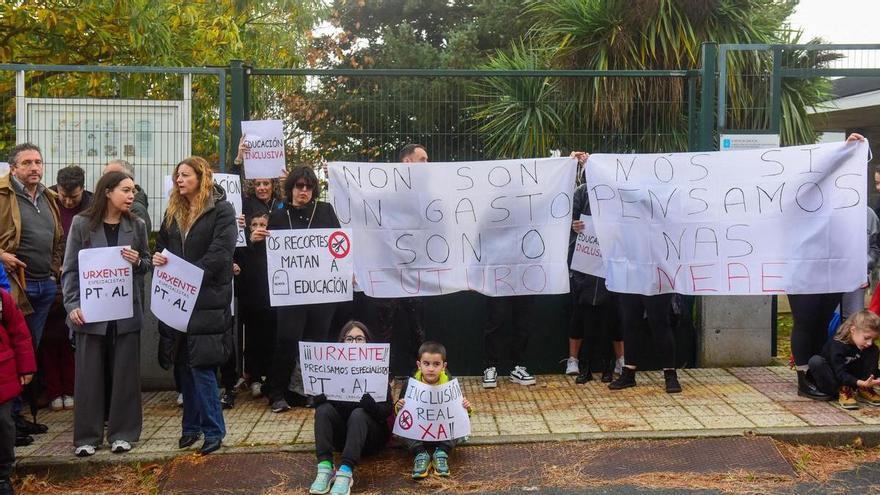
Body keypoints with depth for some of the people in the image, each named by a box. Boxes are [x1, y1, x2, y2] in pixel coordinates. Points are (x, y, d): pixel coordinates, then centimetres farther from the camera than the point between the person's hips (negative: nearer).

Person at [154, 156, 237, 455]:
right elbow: (162, 245, 23)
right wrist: (158, 258, -1)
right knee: (183, 365, 11)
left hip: (207, 299, -6)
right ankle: (191, 425, 23)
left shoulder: (221, 210, -5)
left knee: (201, 366, -8)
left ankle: (213, 430, 3)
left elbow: (219, 254, -14)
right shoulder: (172, 212, 15)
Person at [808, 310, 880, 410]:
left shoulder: (870, 347, -9)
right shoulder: (836, 345, -29)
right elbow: (840, 374, -35)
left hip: (851, 377, 5)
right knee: (815, 361, -37)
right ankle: (843, 392, -28)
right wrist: (861, 383, -49)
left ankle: (864, 390, -12)